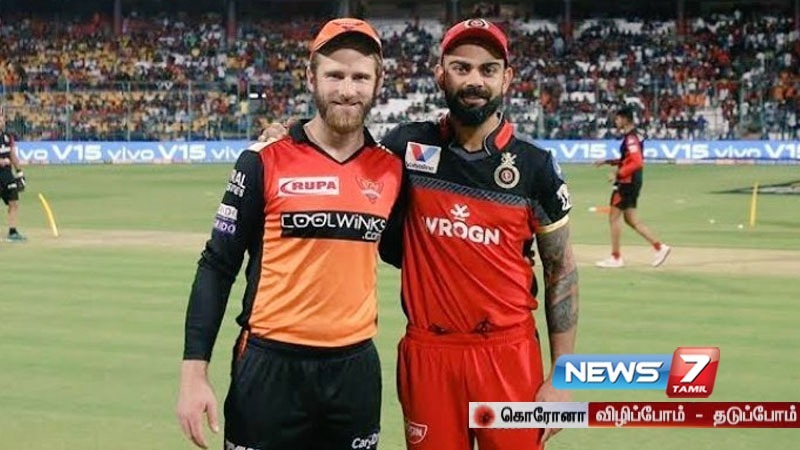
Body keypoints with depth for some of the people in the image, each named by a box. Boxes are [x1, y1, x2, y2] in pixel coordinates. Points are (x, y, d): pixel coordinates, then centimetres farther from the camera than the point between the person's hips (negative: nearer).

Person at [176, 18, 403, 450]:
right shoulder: (266, 161, -5)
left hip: (356, 369, 3)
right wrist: (194, 372, -9)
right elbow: (217, 266, -3)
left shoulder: (392, 168, 4)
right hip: (269, 366, -3)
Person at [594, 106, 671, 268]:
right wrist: (608, 162, 18)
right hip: (630, 183, 10)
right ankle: (659, 247, 12)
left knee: (614, 217, -2)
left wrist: (618, 174, -23)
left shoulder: (631, 138, -17)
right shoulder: (632, 137, 13)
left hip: (628, 182, -10)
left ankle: (615, 258, 4)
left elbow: (637, 162, -26)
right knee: (631, 219, 14)